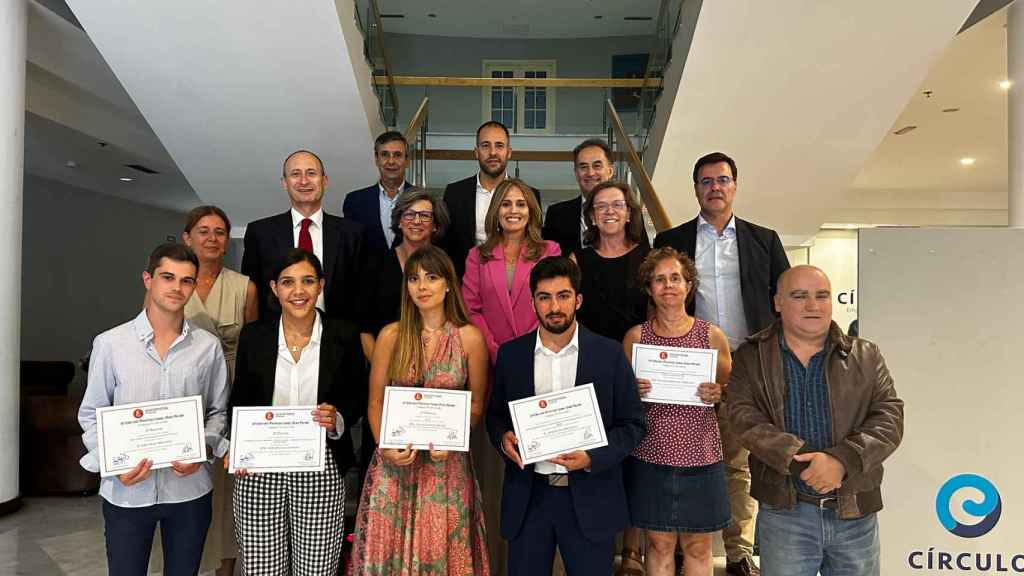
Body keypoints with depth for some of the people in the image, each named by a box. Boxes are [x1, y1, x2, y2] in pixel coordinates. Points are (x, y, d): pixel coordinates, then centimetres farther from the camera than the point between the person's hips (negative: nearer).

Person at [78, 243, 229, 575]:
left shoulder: (208, 347, -3)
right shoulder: (110, 344, -6)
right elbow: (92, 416, 1)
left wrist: (202, 450, -12)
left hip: (189, 489, 1)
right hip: (126, 491, -1)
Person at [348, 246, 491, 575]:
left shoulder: (470, 337, -4)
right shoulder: (391, 335, -1)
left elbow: (476, 405, 3)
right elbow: (376, 402, 4)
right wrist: (385, 446, -12)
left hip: (447, 463, -1)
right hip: (396, 461, 1)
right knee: (390, 548, 9)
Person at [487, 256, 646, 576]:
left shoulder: (609, 353, -4)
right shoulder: (510, 354, 2)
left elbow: (633, 423, -1)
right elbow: (495, 414, 12)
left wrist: (593, 458, -16)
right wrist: (503, 438, -10)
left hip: (589, 498, -1)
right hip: (528, 498, 2)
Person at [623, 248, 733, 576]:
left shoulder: (712, 336, 1)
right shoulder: (636, 336, 1)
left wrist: (717, 395, -11)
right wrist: (633, 391, -11)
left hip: (701, 456, 0)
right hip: (651, 455, 0)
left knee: (698, 547, 11)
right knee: (659, 544, 9)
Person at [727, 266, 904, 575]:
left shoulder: (866, 356, 6)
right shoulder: (751, 358, 2)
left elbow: (889, 417, -3)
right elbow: (745, 417, -9)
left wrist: (842, 460, -19)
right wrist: (798, 459, -22)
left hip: (857, 513, 2)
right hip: (784, 511, -1)